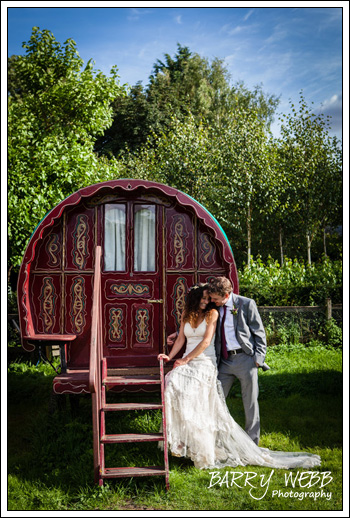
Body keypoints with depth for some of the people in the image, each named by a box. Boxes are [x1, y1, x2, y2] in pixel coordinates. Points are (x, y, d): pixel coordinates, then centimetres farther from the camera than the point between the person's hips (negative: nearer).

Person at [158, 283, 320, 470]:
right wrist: (170, 356, 3)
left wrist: (185, 360, -9)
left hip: (205, 363, -5)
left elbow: (206, 341, -7)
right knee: (172, 381, -21)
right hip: (188, 363, 5)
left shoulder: (212, 313, 1)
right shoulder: (186, 314, 16)